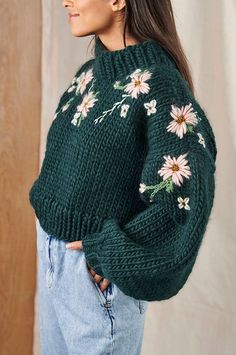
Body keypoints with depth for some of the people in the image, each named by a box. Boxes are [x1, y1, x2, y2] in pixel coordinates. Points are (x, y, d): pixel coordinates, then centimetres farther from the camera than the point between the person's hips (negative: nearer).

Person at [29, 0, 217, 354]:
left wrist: (112, 255, -18)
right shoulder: (88, 72, 5)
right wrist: (48, 209, 8)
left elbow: (189, 191, -23)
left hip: (92, 267, -7)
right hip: (51, 250, 7)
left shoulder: (157, 82, -18)